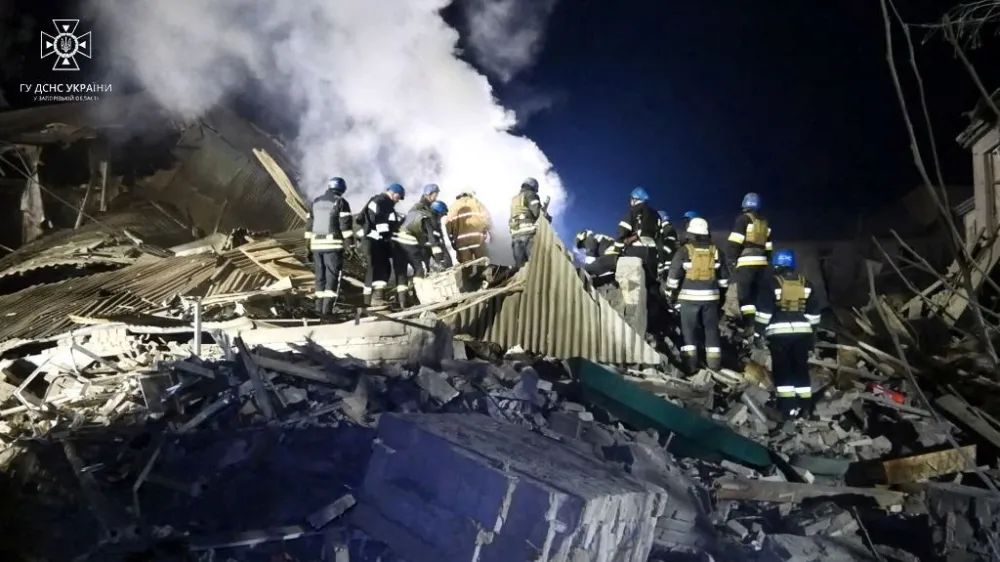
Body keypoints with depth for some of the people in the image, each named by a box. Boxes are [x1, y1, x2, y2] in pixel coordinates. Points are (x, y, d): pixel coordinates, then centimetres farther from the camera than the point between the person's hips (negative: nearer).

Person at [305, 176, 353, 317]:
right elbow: (345, 226, -11)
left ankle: (319, 307, 13)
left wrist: (308, 247, 20)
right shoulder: (341, 202, -3)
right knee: (332, 276, -3)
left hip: (316, 245, 5)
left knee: (320, 277, 13)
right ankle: (327, 309, -10)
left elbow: (310, 225, 16)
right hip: (333, 245, -5)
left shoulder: (315, 202, 15)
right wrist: (350, 245, -11)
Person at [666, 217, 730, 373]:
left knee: (689, 329, 3)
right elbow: (724, 277, 13)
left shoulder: (684, 251, -7)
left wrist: (672, 294, 2)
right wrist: (721, 294, 22)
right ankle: (714, 361, 12)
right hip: (710, 297, 3)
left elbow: (674, 274, -8)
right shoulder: (715, 251, 6)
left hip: (689, 297, -3)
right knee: (711, 328, 11)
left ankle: (690, 362, -1)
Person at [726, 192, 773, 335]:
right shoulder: (764, 223, 19)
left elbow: (735, 242, -11)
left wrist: (730, 259, -8)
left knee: (744, 295, -8)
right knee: (756, 294, 13)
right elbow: (768, 247, 18)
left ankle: (749, 324, -18)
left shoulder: (744, 218, -2)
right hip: (761, 263, 7)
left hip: (746, 263, -7)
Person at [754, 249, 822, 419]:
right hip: (802, 332, 4)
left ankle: (788, 407, -2)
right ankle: (805, 406, 13)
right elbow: (813, 313, 12)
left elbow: (763, 311, -8)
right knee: (801, 369, 13)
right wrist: (812, 334, 20)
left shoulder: (771, 282, -5)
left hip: (779, 333, -4)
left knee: (782, 371, 2)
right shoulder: (805, 283, 10)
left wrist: (758, 332, -2)